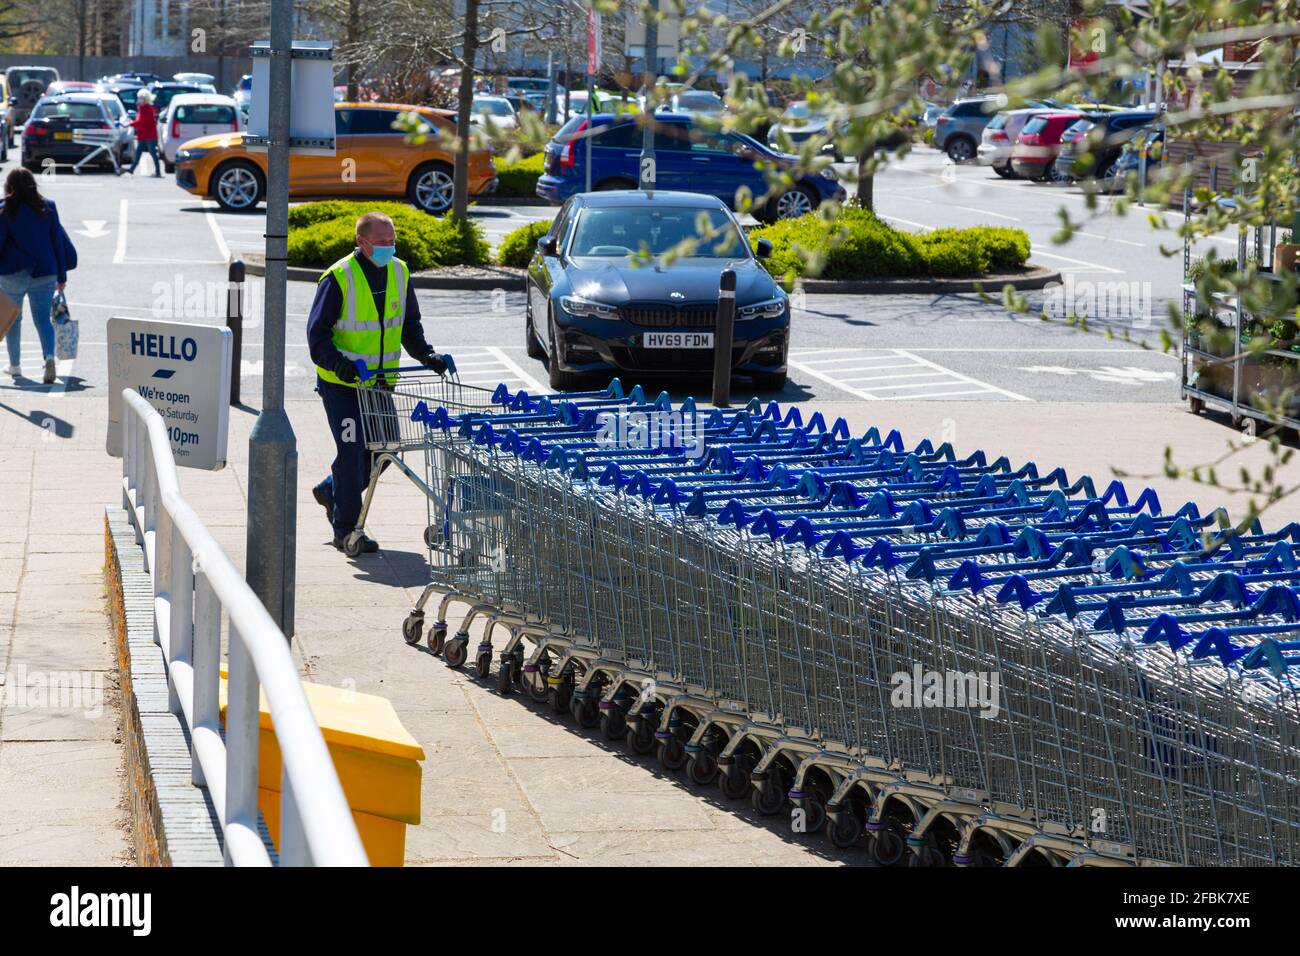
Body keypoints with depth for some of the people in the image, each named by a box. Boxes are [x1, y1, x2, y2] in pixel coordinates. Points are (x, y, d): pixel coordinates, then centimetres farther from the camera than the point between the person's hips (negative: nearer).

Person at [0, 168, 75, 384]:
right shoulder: (47, 207, 1)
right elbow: (59, 241, 5)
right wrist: (62, 275, 11)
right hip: (44, 273, 2)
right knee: (42, 319, 4)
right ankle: (49, 356, -22)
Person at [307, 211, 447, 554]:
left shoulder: (399, 273, 6)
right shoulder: (338, 278, -14)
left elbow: (410, 324, 17)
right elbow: (317, 333, -14)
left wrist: (427, 355, 1)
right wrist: (338, 363, -29)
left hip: (380, 382, 6)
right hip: (341, 383, -6)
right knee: (352, 449, -8)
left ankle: (331, 490, 35)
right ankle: (346, 529, 3)